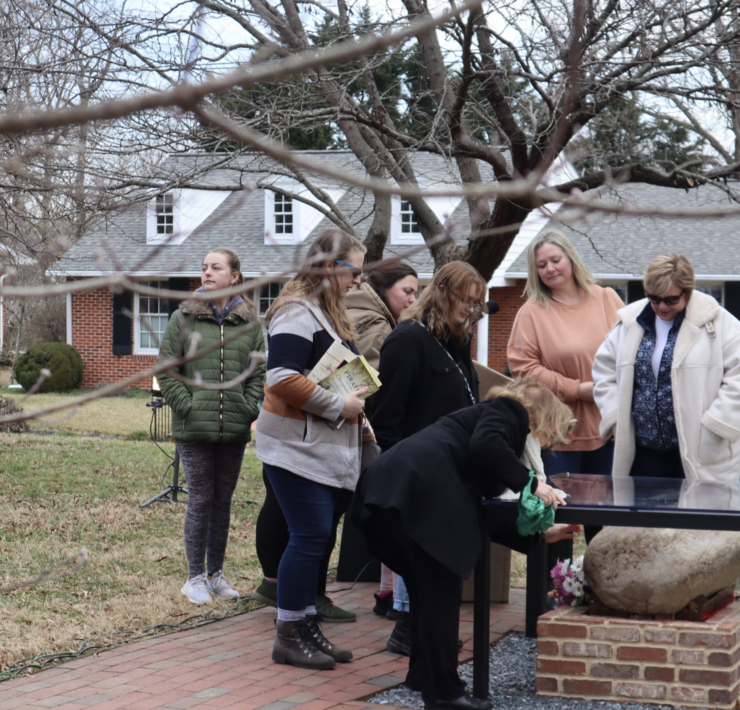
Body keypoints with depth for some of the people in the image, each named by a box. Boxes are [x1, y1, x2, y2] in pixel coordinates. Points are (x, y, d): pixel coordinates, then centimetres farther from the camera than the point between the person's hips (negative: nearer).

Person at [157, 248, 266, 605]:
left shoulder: (249, 323, 5)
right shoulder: (183, 319, 0)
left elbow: (260, 372, 7)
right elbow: (166, 371, 0)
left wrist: (247, 409, -4)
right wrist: (187, 407, -9)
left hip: (234, 429, 2)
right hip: (193, 429, -2)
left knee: (223, 500, 10)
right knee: (200, 500, 0)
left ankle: (216, 573, 21)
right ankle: (195, 576, 10)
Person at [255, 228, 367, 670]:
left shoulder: (331, 315, 18)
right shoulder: (298, 313, -14)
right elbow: (283, 378, -24)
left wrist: (356, 401, 11)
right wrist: (339, 405, -18)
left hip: (329, 450, 10)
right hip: (297, 447, -9)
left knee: (318, 538, 11)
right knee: (309, 537, -9)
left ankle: (308, 625, 18)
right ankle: (289, 637, -1)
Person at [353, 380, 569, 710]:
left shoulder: (486, 413, 34)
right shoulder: (508, 411, 9)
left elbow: (481, 497, 31)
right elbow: (485, 446, -14)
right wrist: (530, 483, -7)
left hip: (387, 485, 9)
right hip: (420, 487, -9)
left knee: (427, 589, 20)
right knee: (441, 591, -3)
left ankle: (423, 674, 28)